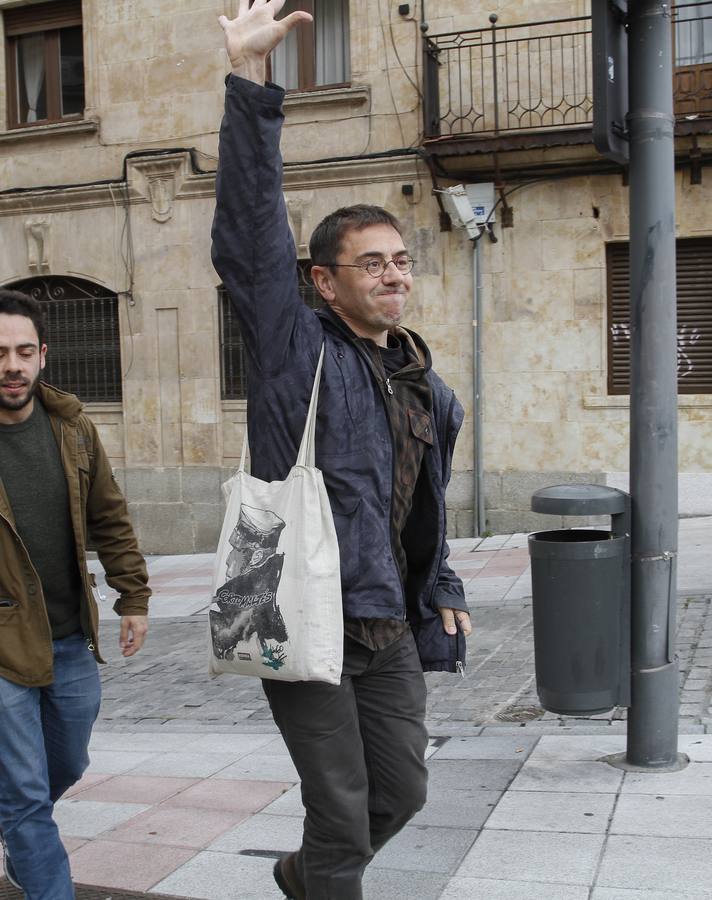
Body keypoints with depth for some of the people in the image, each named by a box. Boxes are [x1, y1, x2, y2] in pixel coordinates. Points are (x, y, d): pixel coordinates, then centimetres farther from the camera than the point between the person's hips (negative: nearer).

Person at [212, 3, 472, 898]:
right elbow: (249, 237, -20)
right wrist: (248, 84, -26)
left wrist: (441, 592, 22)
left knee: (401, 790, 18)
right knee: (342, 815, 2)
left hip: (388, 628, 7)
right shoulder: (296, 349, -7)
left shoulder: (424, 387, 11)